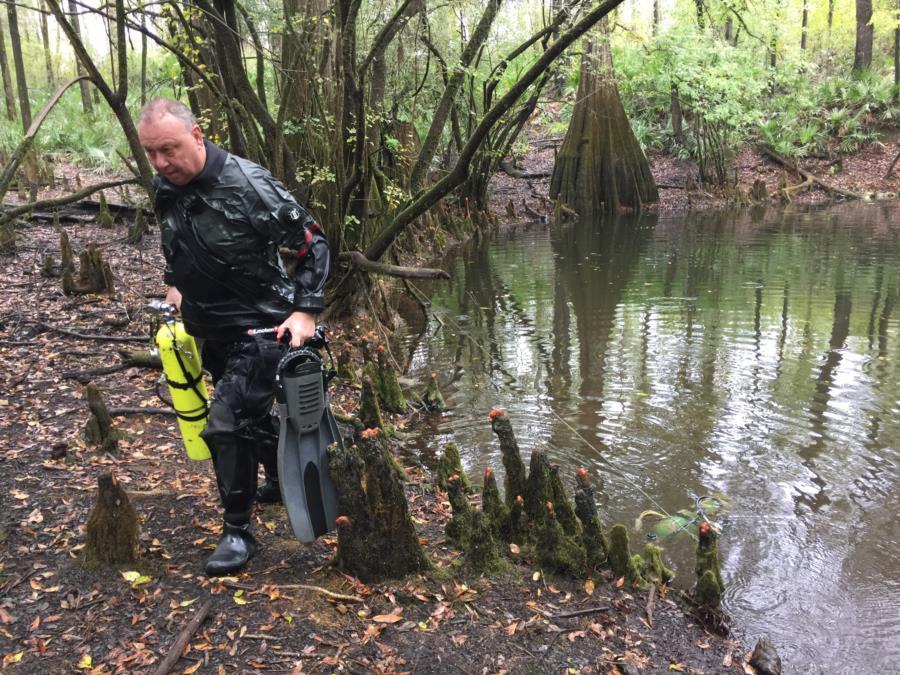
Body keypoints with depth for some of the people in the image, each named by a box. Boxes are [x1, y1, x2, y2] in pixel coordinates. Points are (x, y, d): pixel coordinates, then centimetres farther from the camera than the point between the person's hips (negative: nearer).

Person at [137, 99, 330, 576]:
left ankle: (237, 530, 7)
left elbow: (312, 244, -18)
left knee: (227, 424, -12)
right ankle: (282, 480, 46)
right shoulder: (164, 187, -3)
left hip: (260, 326, -7)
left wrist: (305, 310, -23)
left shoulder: (248, 185, -24)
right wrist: (175, 284, 14)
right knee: (249, 414, 21)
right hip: (210, 328, 7)